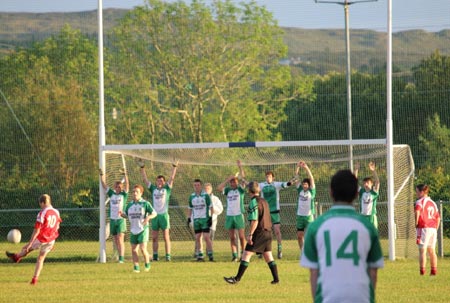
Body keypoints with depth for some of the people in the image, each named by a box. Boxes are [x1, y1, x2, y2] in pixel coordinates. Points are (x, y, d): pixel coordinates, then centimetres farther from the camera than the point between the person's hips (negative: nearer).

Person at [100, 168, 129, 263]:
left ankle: (121, 258, -14)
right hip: (112, 220, 5)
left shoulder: (124, 195, 1)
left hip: (121, 220, -5)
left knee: (120, 240, -11)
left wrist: (125, 175, -18)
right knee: (116, 240, 8)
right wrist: (101, 174, 6)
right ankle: (121, 256, 16)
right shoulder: (111, 194, 11)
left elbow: (126, 184, -10)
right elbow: (104, 184, 12)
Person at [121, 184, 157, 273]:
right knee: (134, 250, 1)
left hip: (143, 230, -5)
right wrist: (121, 214, -3)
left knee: (143, 248, -13)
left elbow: (154, 213, -3)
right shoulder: (129, 205, 9)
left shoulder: (145, 204, -5)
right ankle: (136, 267, 8)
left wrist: (148, 217, -23)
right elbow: (126, 215, 19)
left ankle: (147, 264, 9)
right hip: (133, 230, 5)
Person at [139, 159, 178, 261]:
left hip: (164, 215, -3)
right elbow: (145, 179, 12)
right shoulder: (153, 189, 11)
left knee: (166, 237, -3)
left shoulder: (167, 189, 4)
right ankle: (155, 256, 9)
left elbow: (172, 178, -1)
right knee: (154, 238, 5)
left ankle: (168, 255, -3)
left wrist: (174, 167, -8)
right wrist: (142, 168, 8)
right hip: (155, 215, 3)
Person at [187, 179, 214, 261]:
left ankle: (210, 255, -7)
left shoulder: (206, 195, -3)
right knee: (197, 237, 3)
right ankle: (200, 255, 10)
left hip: (205, 219, -4)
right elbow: (190, 209, 19)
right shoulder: (192, 196, 9)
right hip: (196, 220, 4)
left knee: (206, 237, -11)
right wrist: (189, 218, 11)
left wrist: (211, 218, -9)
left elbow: (211, 207, -1)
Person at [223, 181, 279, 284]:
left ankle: (237, 278, -6)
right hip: (268, 232, 8)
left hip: (259, 233, -8)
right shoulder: (264, 201, 14)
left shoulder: (254, 202, -11)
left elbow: (255, 221, -18)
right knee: (268, 256, 11)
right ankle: (276, 278, 6)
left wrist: (250, 234, -17)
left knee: (246, 254, -5)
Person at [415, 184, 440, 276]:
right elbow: (438, 217, 17)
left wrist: (416, 224, -14)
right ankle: (434, 270, 13)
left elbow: (417, 212, -25)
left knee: (422, 250, -6)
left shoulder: (419, 202, -5)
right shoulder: (433, 203, 17)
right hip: (433, 228, 7)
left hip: (424, 228, -7)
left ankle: (422, 271, -12)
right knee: (432, 250, 13)